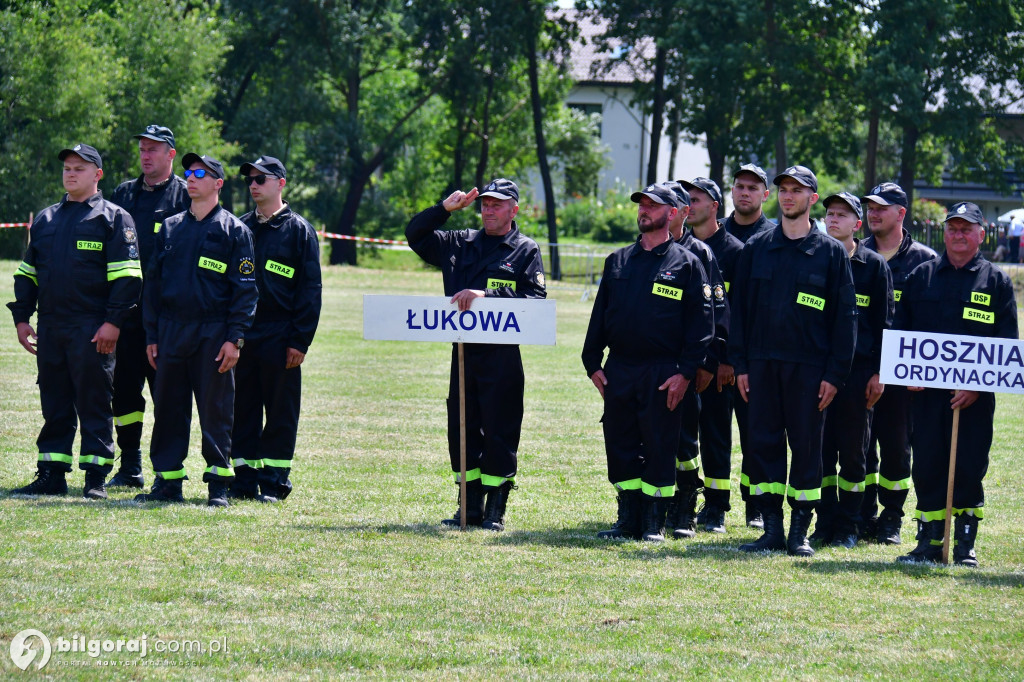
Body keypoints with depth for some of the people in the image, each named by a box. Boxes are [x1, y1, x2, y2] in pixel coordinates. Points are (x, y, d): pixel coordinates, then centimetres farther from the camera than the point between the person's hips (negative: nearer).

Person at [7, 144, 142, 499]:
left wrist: (113, 322, -15)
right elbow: (27, 272, 21)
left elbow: (127, 276, -7)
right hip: (49, 328, 5)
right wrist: (21, 318, 11)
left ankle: (96, 477, 0)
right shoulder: (45, 219, 18)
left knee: (94, 402, -3)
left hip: (92, 331, -5)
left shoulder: (113, 218, 0)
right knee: (54, 404, 8)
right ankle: (51, 474, 12)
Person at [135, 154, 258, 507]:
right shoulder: (170, 228, 13)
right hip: (171, 332, 4)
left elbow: (244, 288, -3)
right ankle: (167, 481, 12)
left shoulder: (234, 230, 1)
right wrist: (152, 336, 9)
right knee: (168, 408, 5)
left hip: (213, 334, -4)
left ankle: (218, 485, 3)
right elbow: (154, 282, 16)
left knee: (215, 410, -2)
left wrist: (234, 338, -11)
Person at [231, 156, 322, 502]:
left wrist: (300, 341, -10)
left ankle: (274, 482, 5)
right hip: (241, 337, 4)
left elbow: (310, 289, -3)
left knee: (280, 412, 0)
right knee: (242, 410, 5)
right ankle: (244, 479, 11)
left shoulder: (298, 230, 0)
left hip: (279, 339, -4)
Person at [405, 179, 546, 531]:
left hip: (501, 354, -5)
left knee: (499, 432, -3)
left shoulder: (526, 250, 2)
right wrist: (445, 208, 3)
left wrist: (487, 295, -18)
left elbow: (535, 298, -10)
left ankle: (495, 510, 4)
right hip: (463, 352, 5)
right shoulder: (461, 243, 15)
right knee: (461, 429, 7)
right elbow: (415, 235, 17)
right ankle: (470, 507, 15)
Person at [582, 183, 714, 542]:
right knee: (620, 446, 5)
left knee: (659, 447, -2)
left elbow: (701, 322, -4)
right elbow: (599, 315, 16)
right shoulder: (618, 261, 15)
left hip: (663, 374, -4)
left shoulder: (686, 264, 1)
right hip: (617, 370, 4)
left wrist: (685, 372, -11)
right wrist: (593, 363, 6)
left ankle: (654, 523, 6)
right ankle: (628, 520, 13)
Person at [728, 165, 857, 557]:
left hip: (809, 366, -2)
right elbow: (740, 308, 11)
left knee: (806, 446, 0)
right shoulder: (756, 248, 10)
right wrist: (740, 364, 2)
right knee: (762, 443, 1)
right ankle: (772, 529, 8)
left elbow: (845, 316, 1)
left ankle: (800, 532, 6)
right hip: (762, 363, 3)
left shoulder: (831, 252, 3)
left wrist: (835, 374, -6)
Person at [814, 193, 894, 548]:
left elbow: (884, 322, 3)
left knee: (853, 451, 1)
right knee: (821, 447, 3)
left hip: (858, 369, -2)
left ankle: (848, 526, 7)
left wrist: (879, 372, -4)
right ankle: (825, 522, 10)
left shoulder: (874, 265, 3)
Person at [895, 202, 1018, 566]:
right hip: (926, 390, 2)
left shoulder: (996, 281, 5)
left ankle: (965, 545, 9)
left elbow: (1006, 343, 2)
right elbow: (901, 329, 15)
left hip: (975, 396, -2)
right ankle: (929, 543, 9)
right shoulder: (921, 276, 11)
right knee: (927, 466, 1)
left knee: (969, 468, -1)